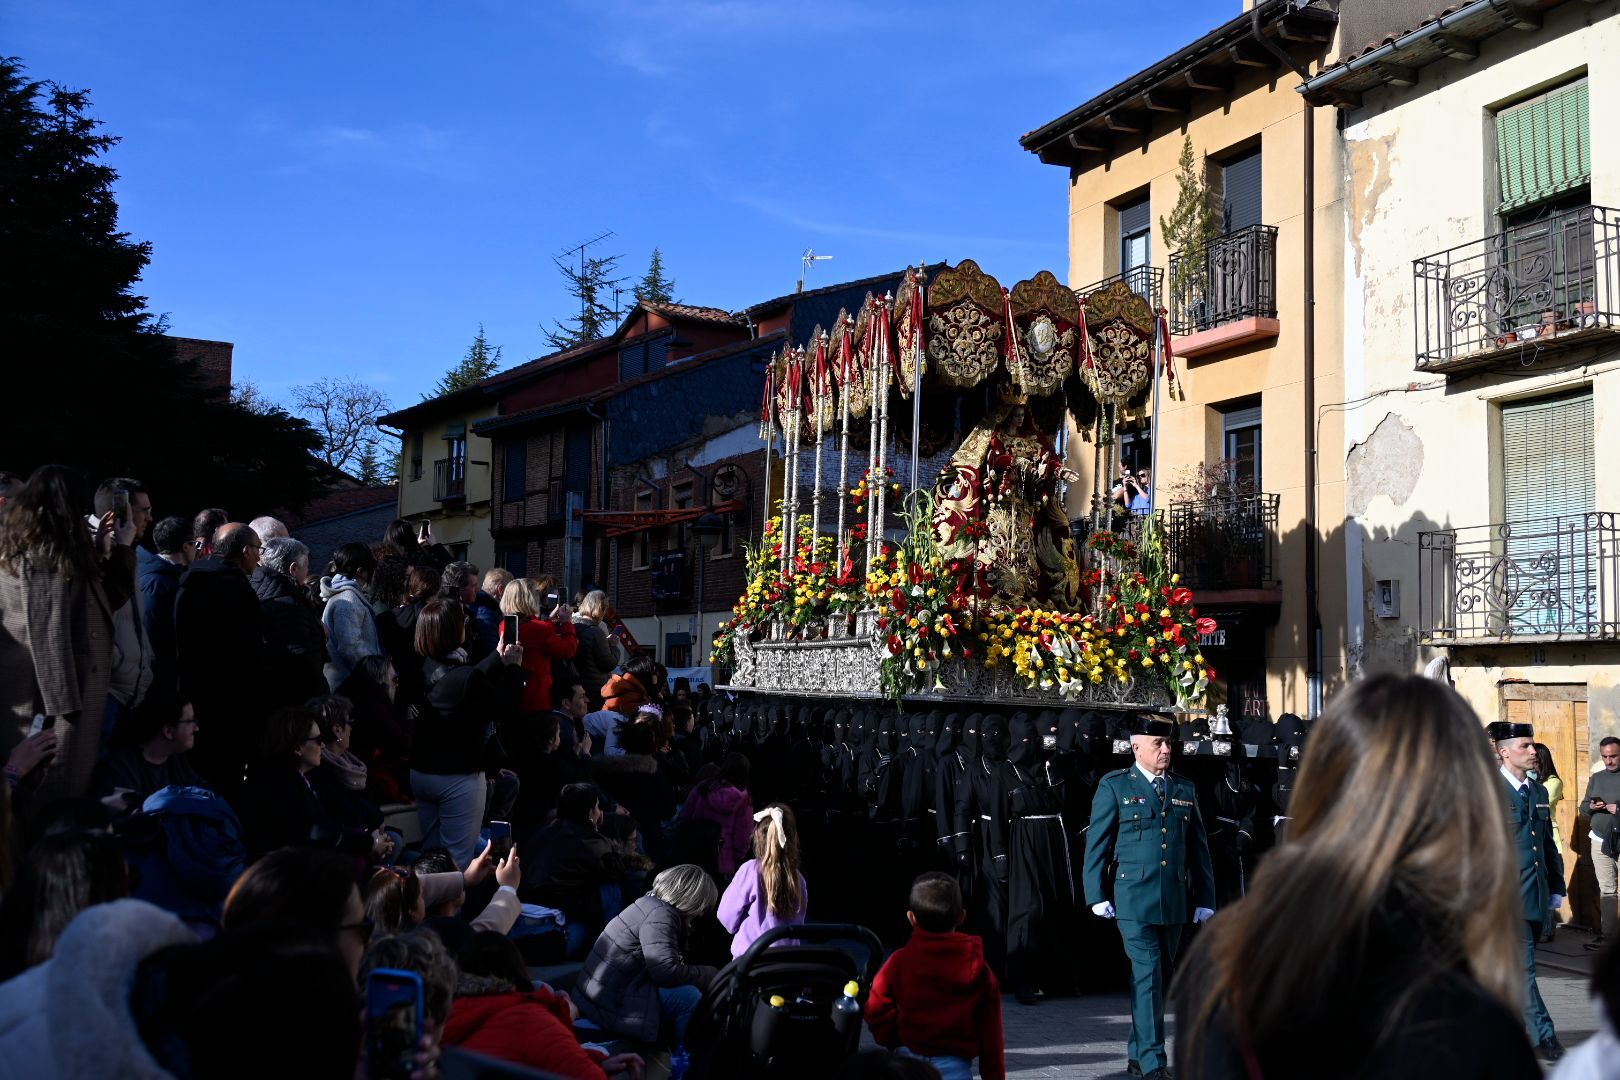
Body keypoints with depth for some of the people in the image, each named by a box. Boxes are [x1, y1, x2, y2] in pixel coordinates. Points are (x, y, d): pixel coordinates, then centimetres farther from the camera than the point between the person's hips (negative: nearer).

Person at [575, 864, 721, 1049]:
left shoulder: (650, 903, 14)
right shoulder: (660, 915, -17)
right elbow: (666, 971, -25)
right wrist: (709, 975, -12)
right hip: (611, 1008, -11)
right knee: (690, 998, -19)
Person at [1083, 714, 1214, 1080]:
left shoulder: (1185, 789, 12)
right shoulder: (1114, 786, 0)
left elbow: (1199, 847, 13)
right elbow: (1096, 844, -1)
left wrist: (1205, 898, 9)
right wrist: (1097, 896, -6)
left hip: (1175, 900, 5)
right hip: (1134, 897, -5)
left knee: (1160, 976, 10)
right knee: (1147, 975, -10)